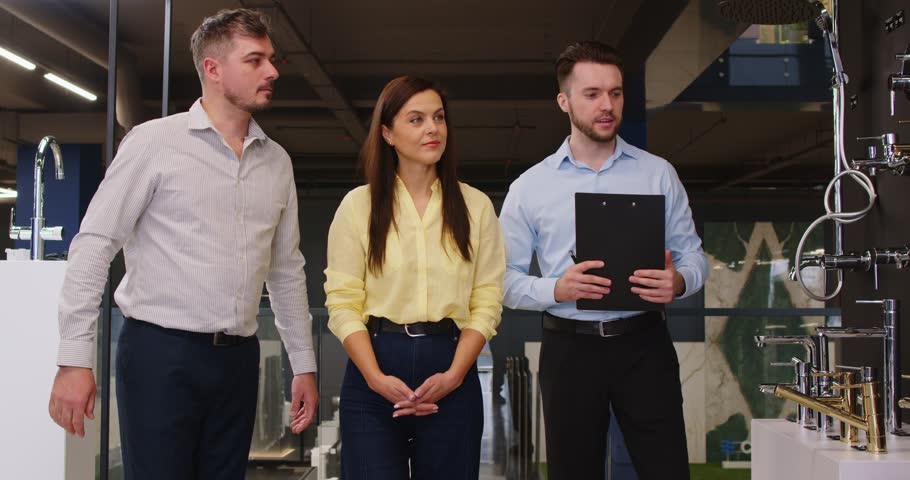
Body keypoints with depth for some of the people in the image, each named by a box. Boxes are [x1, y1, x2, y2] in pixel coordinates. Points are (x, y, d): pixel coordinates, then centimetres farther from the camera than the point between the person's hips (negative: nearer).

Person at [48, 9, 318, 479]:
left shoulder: (277, 161, 10)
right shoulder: (154, 141, -5)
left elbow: (287, 270, 16)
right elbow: (93, 246, -7)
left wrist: (303, 365, 14)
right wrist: (74, 358, -13)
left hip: (238, 357, 5)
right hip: (159, 351, -5)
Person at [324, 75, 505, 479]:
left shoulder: (475, 205, 6)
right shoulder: (359, 205, 3)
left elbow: (487, 302, 2)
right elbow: (342, 303, -2)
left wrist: (453, 375, -11)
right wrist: (377, 378, -14)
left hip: (451, 375, 1)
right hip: (374, 373, -1)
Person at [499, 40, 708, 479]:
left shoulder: (658, 174, 6)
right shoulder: (530, 187, 3)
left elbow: (693, 254, 8)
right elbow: (506, 278, 1)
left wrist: (678, 281, -15)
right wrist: (558, 289, -17)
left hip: (645, 344, 1)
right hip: (569, 348, 0)